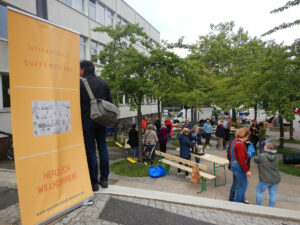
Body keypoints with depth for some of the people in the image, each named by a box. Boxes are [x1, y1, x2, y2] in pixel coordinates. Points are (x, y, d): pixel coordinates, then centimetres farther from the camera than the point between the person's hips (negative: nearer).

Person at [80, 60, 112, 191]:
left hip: (87, 121, -5)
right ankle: (104, 179, 20)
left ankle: (94, 182, 10)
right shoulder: (103, 83, 10)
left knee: (90, 151, 2)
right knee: (103, 148, 11)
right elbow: (110, 103, 10)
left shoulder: (80, 83, -5)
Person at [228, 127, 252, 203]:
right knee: (243, 185, 6)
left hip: (234, 166, 9)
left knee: (235, 183, 23)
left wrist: (231, 164, 26)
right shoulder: (240, 145, -23)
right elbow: (241, 160, -26)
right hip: (239, 168, -9)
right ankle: (237, 201, 15)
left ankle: (231, 198, 37)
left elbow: (230, 155, 16)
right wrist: (247, 170, -19)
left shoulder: (234, 142, 7)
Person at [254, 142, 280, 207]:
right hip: (276, 179, 4)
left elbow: (255, 159, 0)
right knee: (273, 194, 14)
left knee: (259, 192, 13)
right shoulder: (275, 156, -2)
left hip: (265, 180, -4)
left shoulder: (261, 156, -17)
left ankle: (258, 206, 22)